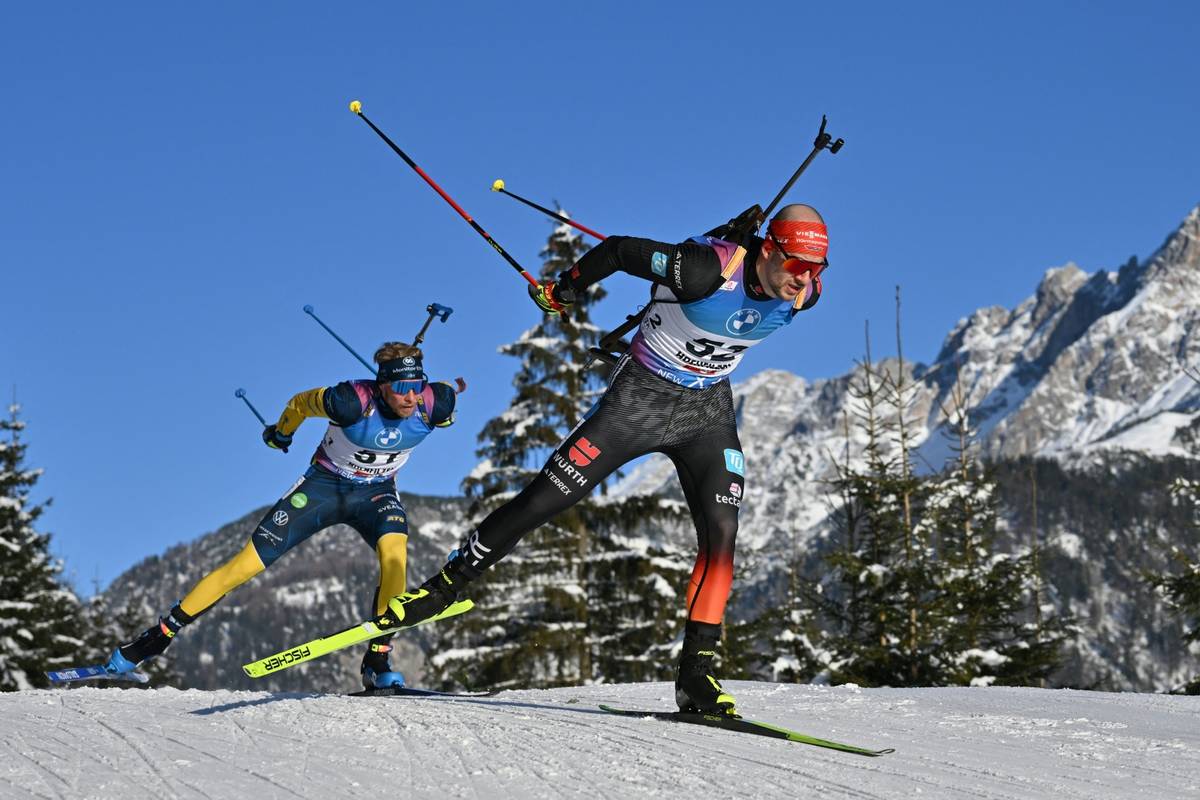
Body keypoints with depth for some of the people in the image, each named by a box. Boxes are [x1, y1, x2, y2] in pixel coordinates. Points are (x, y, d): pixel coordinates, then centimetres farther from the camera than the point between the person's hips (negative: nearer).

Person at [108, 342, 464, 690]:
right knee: (248, 563, -7)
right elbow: (300, 402, -9)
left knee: (394, 551, -32)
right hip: (323, 484, -1)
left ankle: (378, 662, -24)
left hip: (375, 491, 2)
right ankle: (161, 634, 7)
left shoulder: (432, 405, -25)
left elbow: (449, 392, 2)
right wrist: (281, 432, 9)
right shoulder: (351, 401, -31)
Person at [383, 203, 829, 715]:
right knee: (544, 499, -4)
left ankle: (696, 672, -6)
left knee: (721, 534, -12)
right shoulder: (707, 269, -30)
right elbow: (619, 250, -16)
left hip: (708, 411, 4)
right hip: (640, 396, -4)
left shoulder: (804, 295, -13)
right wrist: (562, 292, -1)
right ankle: (447, 585, 12)